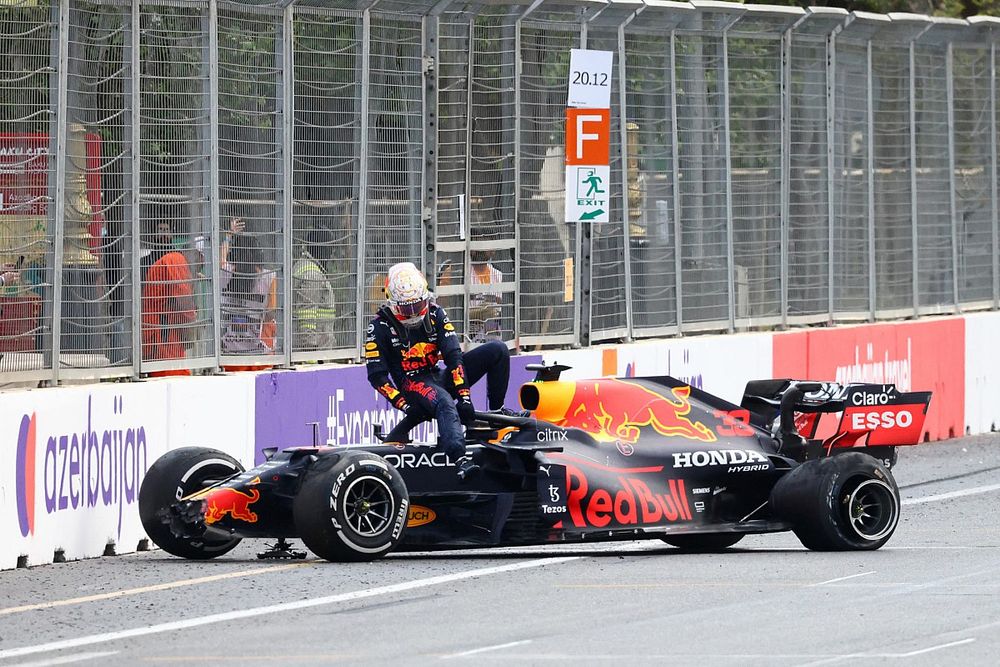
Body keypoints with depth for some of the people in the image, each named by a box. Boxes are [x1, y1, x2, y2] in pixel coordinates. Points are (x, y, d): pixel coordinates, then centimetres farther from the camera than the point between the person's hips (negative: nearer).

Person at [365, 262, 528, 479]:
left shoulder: (435, 314, 1)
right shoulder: (380, 327, -8)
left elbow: (453, 356, -7)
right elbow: (377, 376, -9)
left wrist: (464, 396, -19)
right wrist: (404, 406, -20)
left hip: (439, 375, 5)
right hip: (412, 383, -5)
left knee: (497, 350, -5)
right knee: (444, 403, -42)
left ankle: (497, 410, 4)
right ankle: (461, 460, -63)